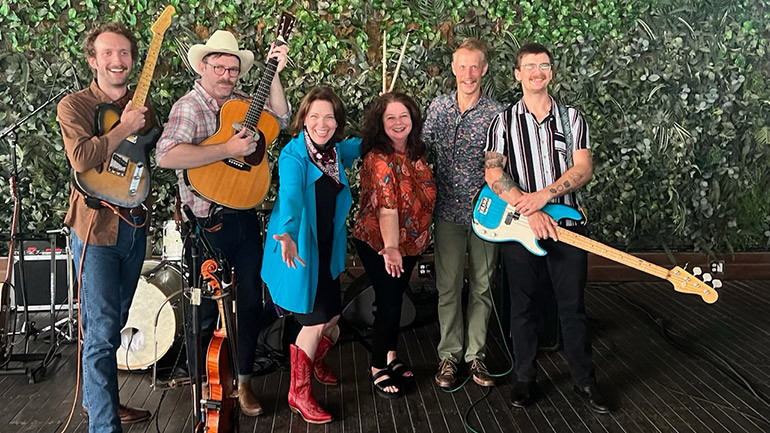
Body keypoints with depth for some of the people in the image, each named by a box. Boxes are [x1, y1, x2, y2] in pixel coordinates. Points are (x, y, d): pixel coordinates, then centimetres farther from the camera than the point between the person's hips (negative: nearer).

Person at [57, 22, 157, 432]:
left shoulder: (142, 107, 11)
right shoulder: (74, 106, -6)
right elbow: (81, 158, -23)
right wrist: (125, 127, -16)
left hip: (135, 224, 6)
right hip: (96, 227, -6)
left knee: (114, 323, 17)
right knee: (101, 332, -6)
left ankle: (98, 399, 33)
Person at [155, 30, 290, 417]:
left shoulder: (242, 102, 10)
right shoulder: (188, 107, -11)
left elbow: (280, 119, 7)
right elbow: (167, 156, -27)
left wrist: (274, 74, -2)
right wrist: (228, 150, -27)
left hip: (244, 217, 6)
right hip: (206, 223, -6)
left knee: (251, 302, 12)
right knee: (205, 309, 5)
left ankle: (243, 380, 27)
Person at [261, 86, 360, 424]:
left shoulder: (338, 151, 2)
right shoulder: (293, 155, -19)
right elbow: (291, 195, -37)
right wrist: (287, 234, -53)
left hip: (327, 250, 7)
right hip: (298, 250, -7)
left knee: (332, 315, 14)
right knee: (316, 321, -6)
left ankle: (316, 361, 46)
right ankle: (299, 394, 13)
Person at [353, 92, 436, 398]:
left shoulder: (416, 153, 4)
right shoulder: (378, 159, -21)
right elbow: (386, 208, -28)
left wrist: (420, 239, 16)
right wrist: (390, 248, -31)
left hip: (410, 242, 7)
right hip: (378, 244, -7)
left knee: (395, 300, 18)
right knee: (389, 303, -3)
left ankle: (390, 357, 35)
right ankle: (378, 369, 13)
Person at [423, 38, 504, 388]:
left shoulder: (497, 113, -5)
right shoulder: (437, 108, 3)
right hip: (449, 212, 1)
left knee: (482, 286, 8)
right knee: (448, 287, 5)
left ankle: (475, 354, 21)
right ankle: (449, 355, 18)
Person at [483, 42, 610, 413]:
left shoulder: (572, 117, 7)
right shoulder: (504, 121, 3)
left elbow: (583, 167, -3)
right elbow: (493, 173, -7)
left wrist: (544, 195, -17)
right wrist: (529, 211, -18)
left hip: (566, 225, 1)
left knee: (573, 306, 7)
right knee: (522, 307, 9)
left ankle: (584, 379, 20)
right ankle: (525, 379, 22)